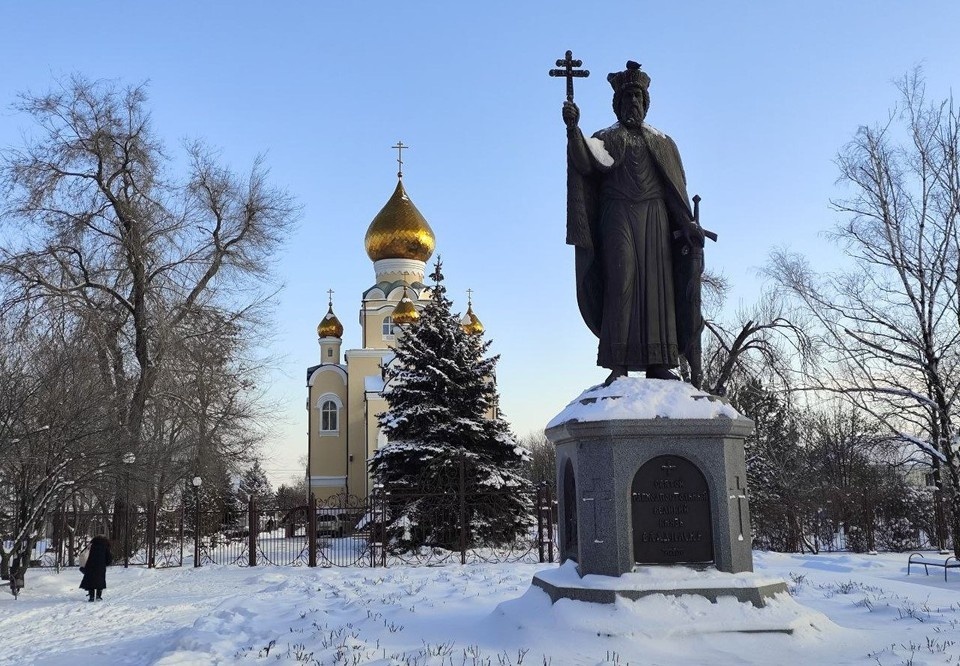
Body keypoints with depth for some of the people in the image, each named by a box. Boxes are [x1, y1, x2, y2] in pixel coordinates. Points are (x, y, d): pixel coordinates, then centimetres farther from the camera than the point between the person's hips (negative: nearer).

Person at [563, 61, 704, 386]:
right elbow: (587, 162, -11)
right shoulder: (607, 138, 11)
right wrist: (573, 129, -27)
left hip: (654, 218, 3)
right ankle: (617, 362, -15)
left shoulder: (662, 142, 20)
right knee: (621, 282, -12)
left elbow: (677, 187, 14)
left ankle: (658, 362, -4)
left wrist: (689, 224, 2)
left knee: (657, 284, -4)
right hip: (619, 217, -3)